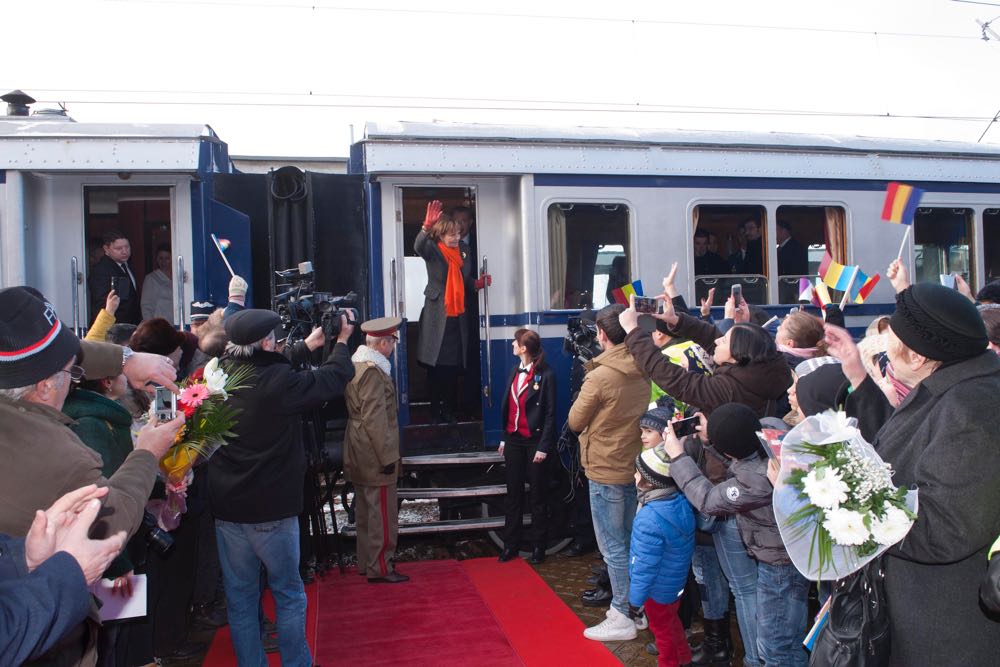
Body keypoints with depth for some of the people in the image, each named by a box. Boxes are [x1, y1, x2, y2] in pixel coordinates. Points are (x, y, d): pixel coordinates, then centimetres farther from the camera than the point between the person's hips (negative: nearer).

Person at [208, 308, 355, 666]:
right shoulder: (279, 382, -19)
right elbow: (335, 377, -7)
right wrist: (342, 340, 12)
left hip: (226, 507, 5)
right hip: (270, 509, -5)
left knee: (240, 596, 14)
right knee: (289, 595, 11)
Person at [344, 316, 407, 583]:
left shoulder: (356, 365, 11)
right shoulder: (373, 371, -20)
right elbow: (375, 419, -23)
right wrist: (387, 457, -19)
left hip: (360, 454, 10)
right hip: (374, 454, -10)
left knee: (366, 510, 18)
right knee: (382, 512, -1)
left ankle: (366, 562, 29)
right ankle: (380, 568, 8)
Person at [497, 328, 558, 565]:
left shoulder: (546, 375, -12)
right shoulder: (515, 371, 9)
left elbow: (550, 413, -12)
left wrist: (544, 447, -15)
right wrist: (504, 438, 12)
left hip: (535, 441, -6)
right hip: (513, 440, 6)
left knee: (538, 495, 6)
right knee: (513, 493, 11)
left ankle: (538, 546, 18)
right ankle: (510, 544, 20)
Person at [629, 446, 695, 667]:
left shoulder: (650, 519, -36)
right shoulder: (681, 501, -13)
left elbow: (645, 566, -28)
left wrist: (635, 599, -16)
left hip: (658, 588, -7)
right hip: (676, 581, 7)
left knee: (662, 628, 18)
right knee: (672, 622, 30)